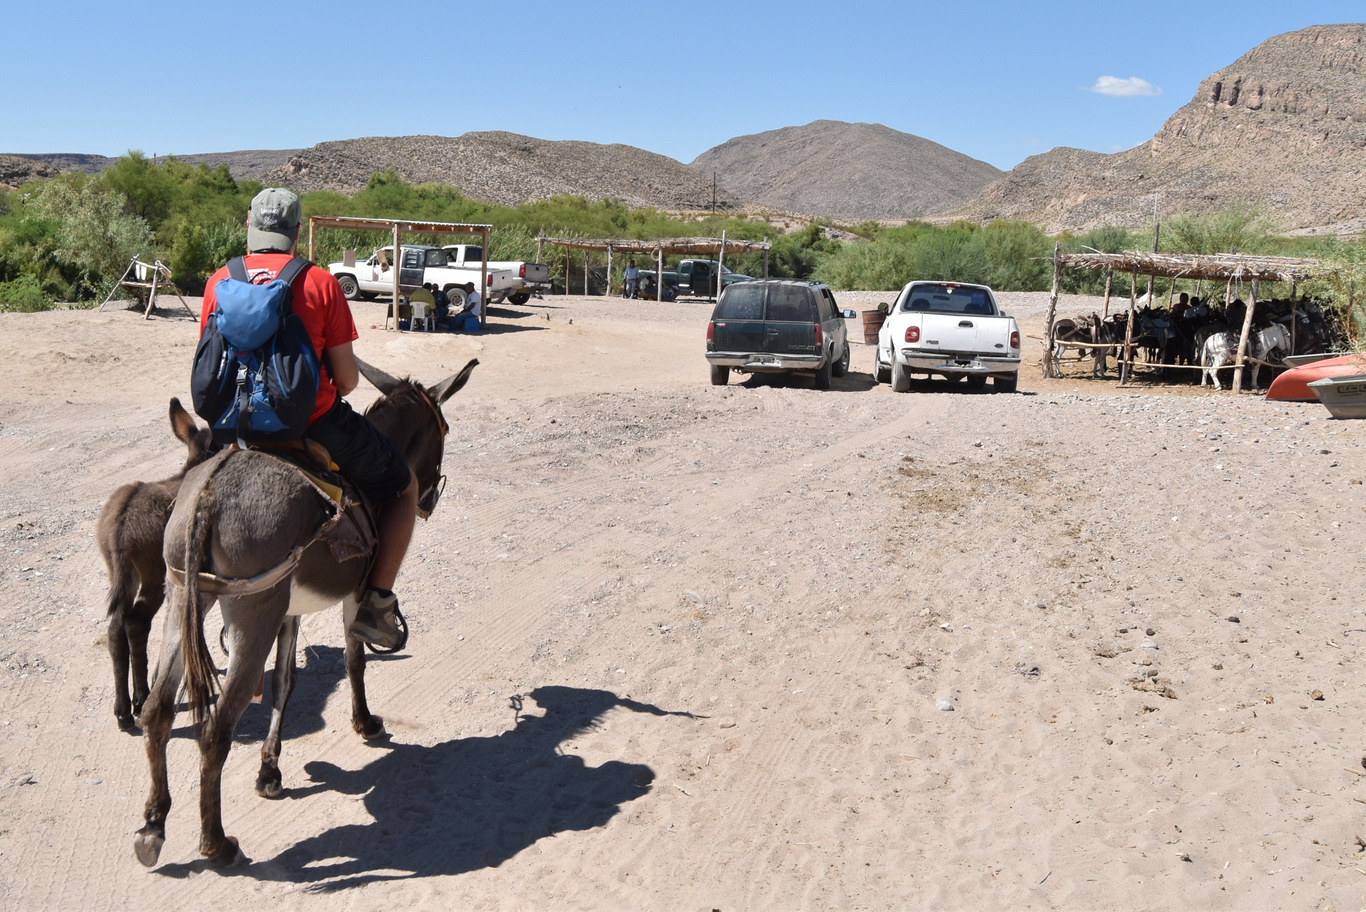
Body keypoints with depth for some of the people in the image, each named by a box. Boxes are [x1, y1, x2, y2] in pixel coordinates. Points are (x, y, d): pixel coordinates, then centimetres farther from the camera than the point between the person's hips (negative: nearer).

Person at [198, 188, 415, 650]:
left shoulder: (218, 282, 2)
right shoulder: (320, 282, -8)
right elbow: (347, 378, -8)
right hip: (318, 426, -4)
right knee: (403, 487, 16)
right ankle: (376, 603, 9)